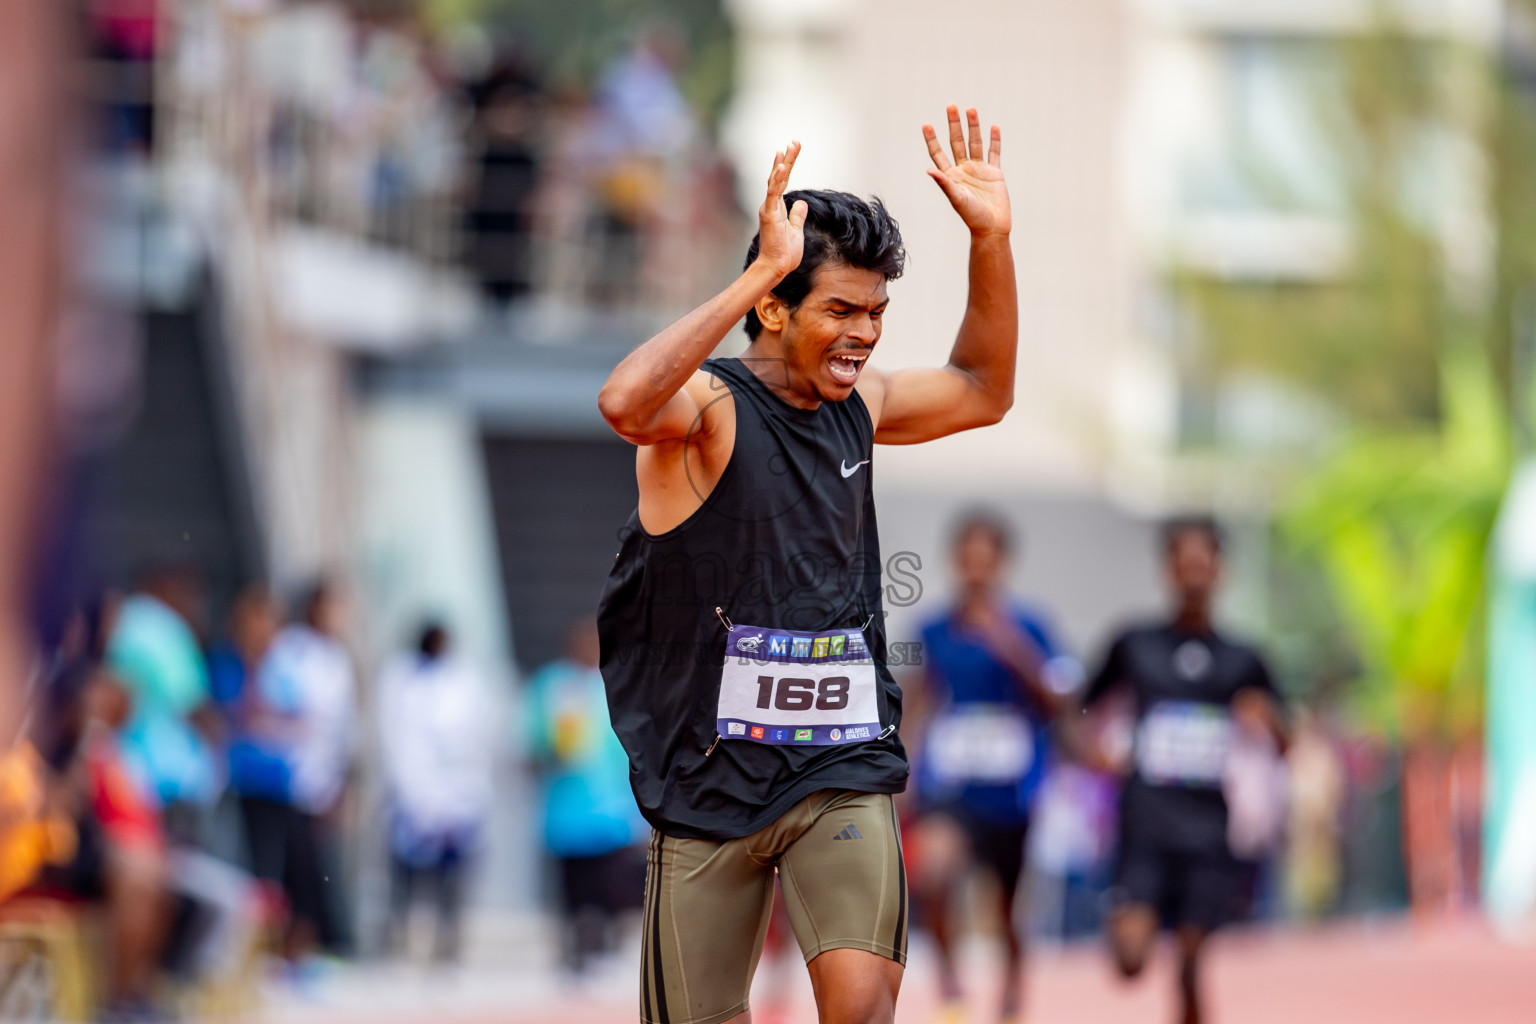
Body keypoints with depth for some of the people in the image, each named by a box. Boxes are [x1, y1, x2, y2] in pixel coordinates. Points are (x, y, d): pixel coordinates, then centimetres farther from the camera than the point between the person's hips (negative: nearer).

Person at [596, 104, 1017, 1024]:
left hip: (843, 772, 4)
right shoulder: (707, 405, -11)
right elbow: (625, 402, -35)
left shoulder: (855, 403, 9)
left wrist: (991, 238, 13)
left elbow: (982, 394, 27)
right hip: (711, 772, -4)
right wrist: (760, 272, -35)